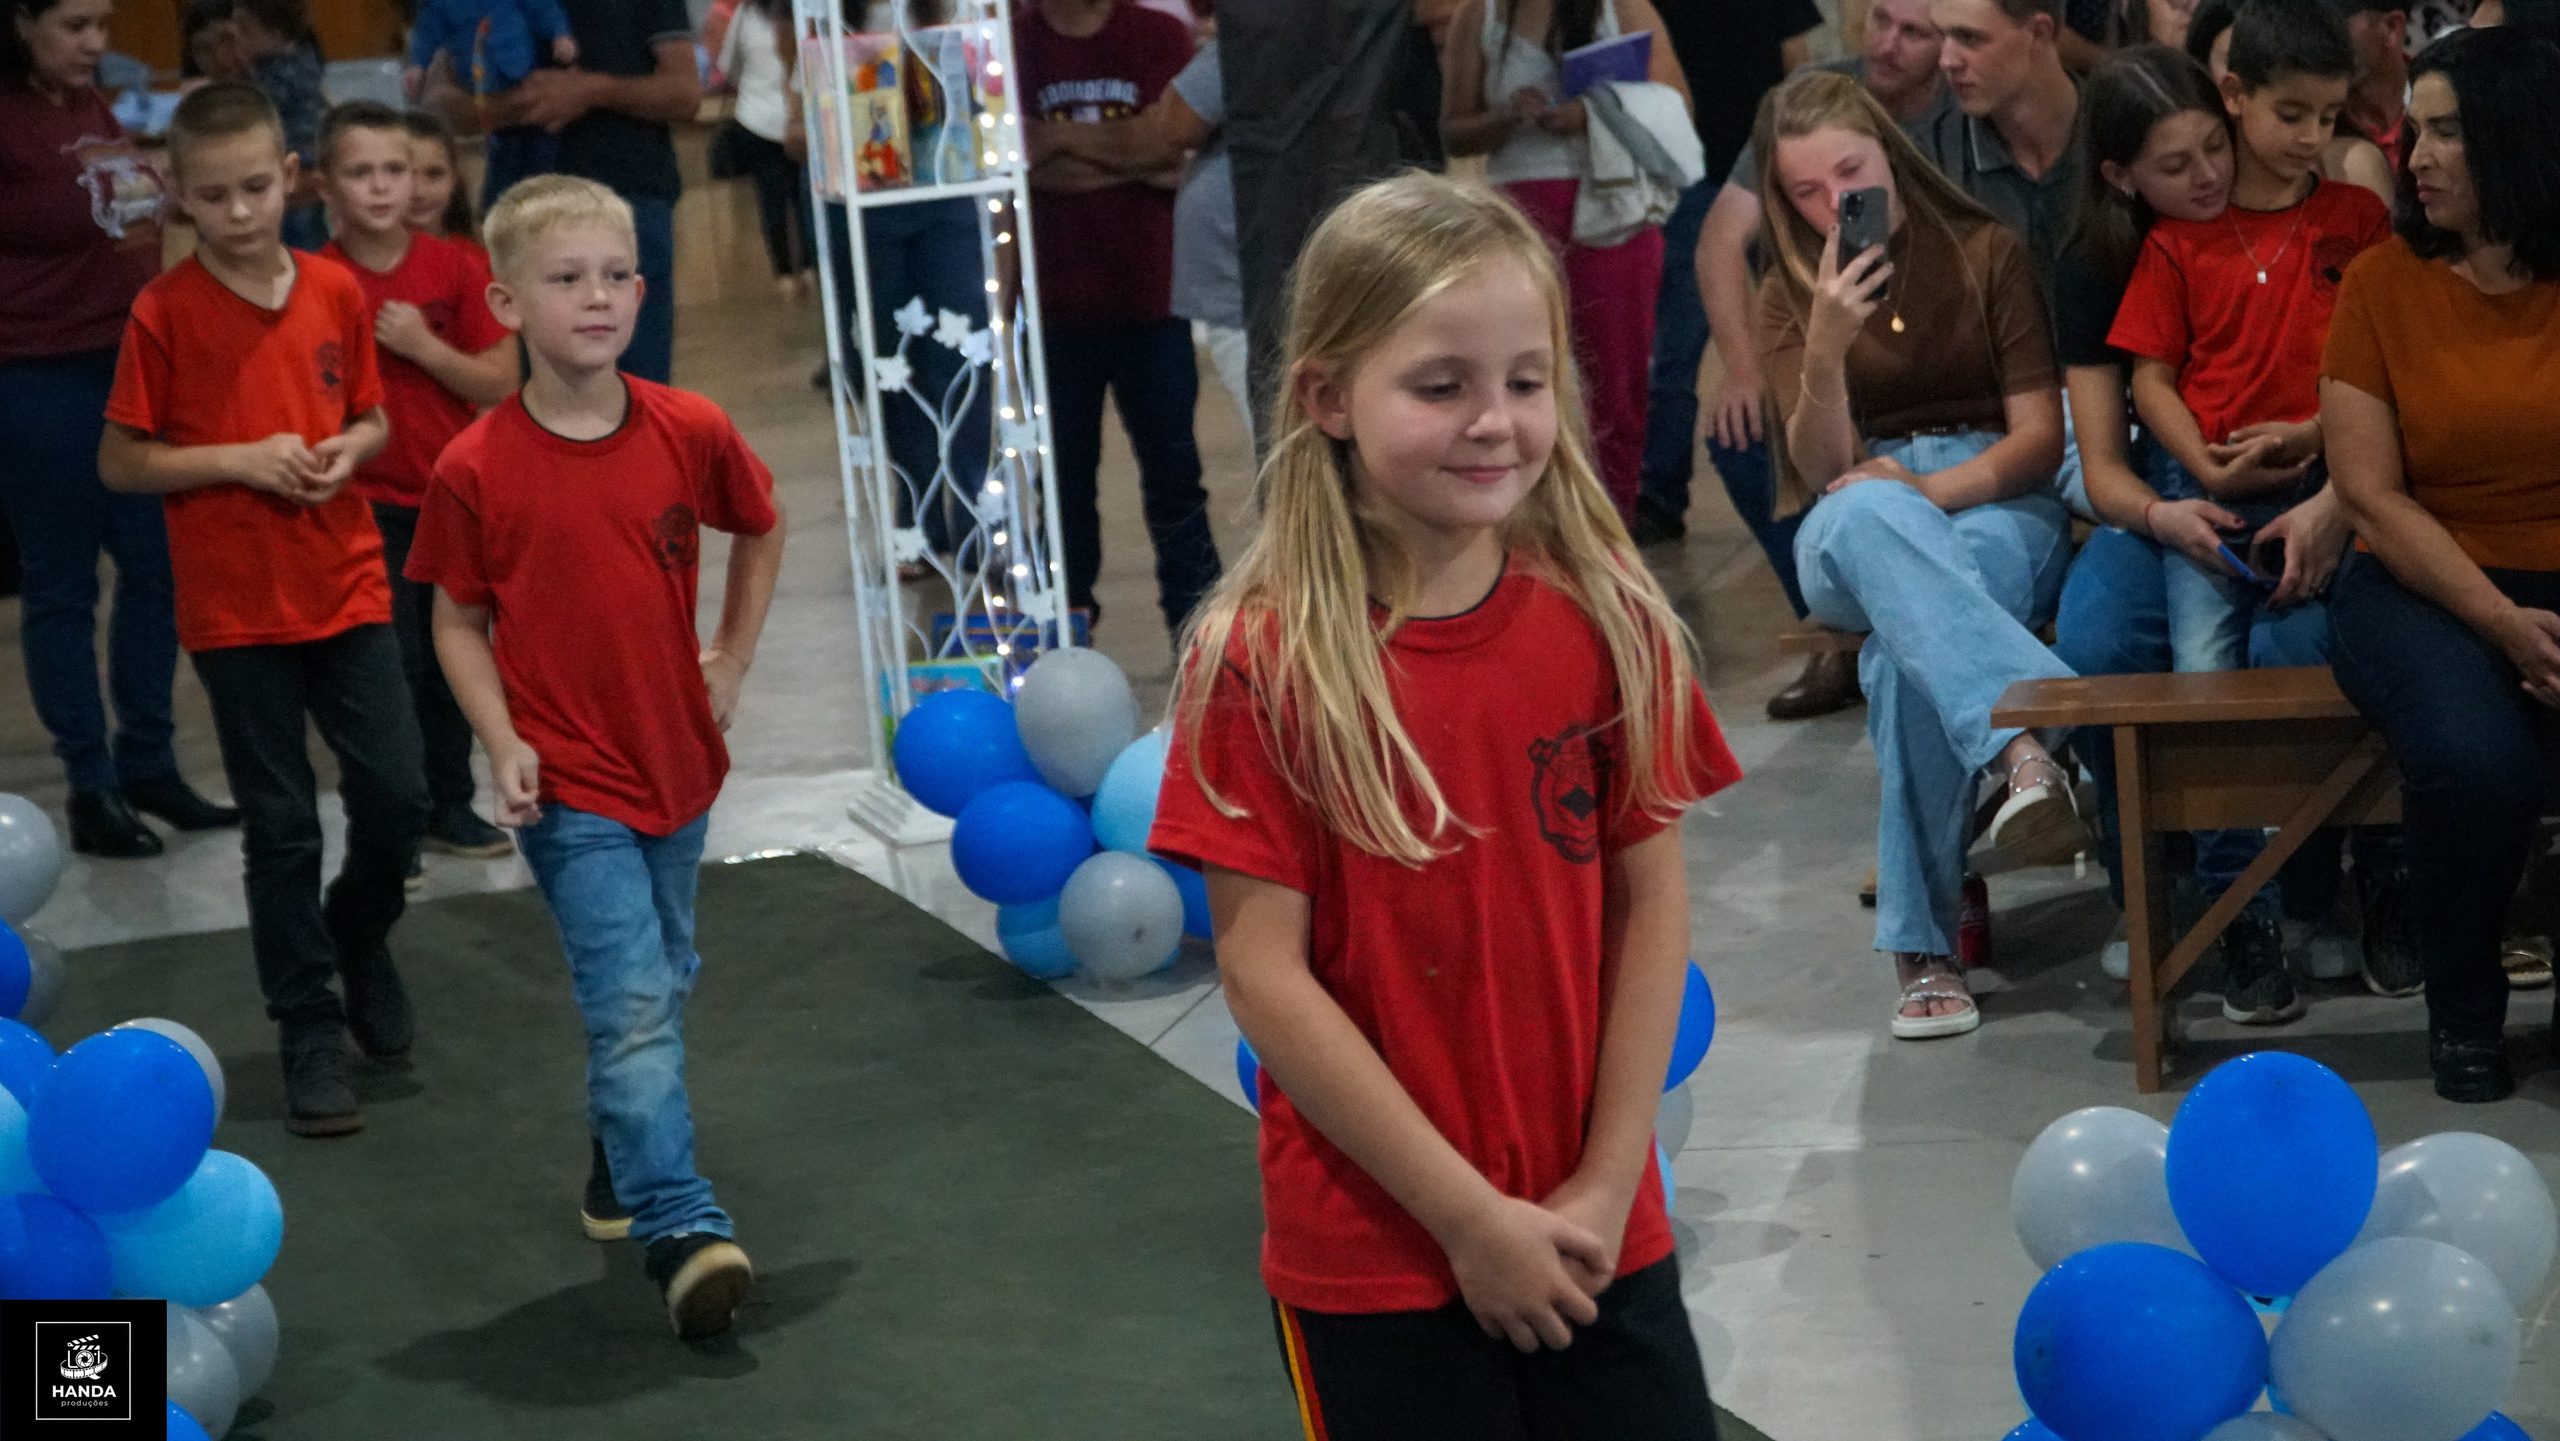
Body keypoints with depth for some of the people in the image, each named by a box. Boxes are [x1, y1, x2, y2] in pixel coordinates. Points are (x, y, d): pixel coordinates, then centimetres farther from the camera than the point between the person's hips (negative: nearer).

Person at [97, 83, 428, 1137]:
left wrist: (347, 451, -8)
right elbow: (119, 460, -5)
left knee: (396, 791, -2)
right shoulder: (164, 313, -8)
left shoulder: (337, 293, 2)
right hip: (234, 606, -3)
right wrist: (239, 459, -16)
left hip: (347, 585, 3)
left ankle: (359, 935, 29)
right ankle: (309, 1030, 16)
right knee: (280, 827, 4)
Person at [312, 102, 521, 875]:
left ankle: (450, 805, 27)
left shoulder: (455, 269, -2)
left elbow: (501, 384, -4)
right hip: (367, 505, -3)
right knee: (392, 664, -4)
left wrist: (423, 348, -16)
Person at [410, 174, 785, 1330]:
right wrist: (502, 743, -12)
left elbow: (759, 530, 14)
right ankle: (681, 1228, -13)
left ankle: (621, 1161, 41)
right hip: (569, 785, -4)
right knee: (631, 999, -12)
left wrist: (734, 662, 9)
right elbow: (458, 619, -1)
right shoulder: (476, 471, -12)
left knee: (662, 982, 19)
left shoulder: (689, 434, -5)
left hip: (679, 763, 4)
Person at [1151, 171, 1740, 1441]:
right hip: (1375, 1253, -3)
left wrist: (1606, 1183, -6)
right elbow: (1264, 972, -13)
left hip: (1598, 1237, 3)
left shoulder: (1603, 619, -2)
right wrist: (1472, 1218, -13)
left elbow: (1650, 898, 0)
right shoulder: (1263, 663, -12)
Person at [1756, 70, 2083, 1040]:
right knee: (1866, 515, -43)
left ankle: (1923, 945, -45)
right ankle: (2027, 733, -62)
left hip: (2000, 506, -1)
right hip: (1853, 542, 1)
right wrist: (1827, 346, -17)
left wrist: (1934, 487, -15)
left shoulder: (1987, 253, 9)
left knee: (1910, 645, -40)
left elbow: (2041, 436, 3)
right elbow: (1824, 470, 1)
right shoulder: (1790, 296, 14)